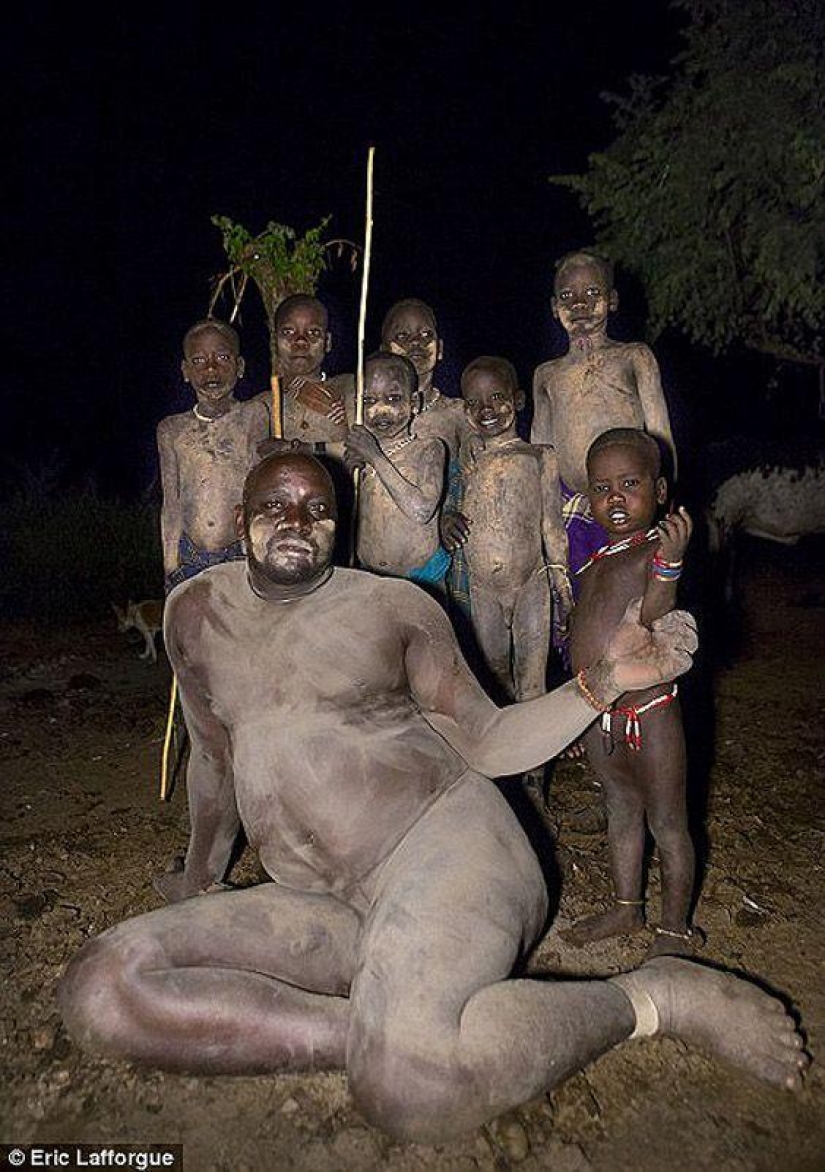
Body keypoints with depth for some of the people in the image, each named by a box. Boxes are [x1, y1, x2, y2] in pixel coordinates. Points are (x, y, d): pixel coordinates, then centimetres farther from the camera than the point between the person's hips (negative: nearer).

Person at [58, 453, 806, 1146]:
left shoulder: (394, 604, 2)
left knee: (408, 1087, -33)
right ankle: (378, 1032, -13)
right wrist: (202, 877, 35)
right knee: (100, 988, -16)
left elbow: (486, 745, 4)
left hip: (444, 839, -4)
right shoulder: (198, 613, 11)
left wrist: (604, 682, -10)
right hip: (330, 909, 5)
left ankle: (658, 995, -8)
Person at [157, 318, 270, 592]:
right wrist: (170, 567, 8)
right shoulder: (171, 430, 8)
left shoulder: (253, 415, -1)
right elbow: (171, 505, 9)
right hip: (189, 560, 3)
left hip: (243, 556, -2)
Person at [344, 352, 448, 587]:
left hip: (422, 576, -3)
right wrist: (349, 469, -12)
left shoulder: (428, 448, -8)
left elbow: (422, 510, -24)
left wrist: (375, 457, -22)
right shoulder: (359, 448, 3)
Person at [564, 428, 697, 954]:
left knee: (667, 824, 11)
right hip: (598, 714, 8)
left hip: (648, 713, -8)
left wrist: (669, 564, -43)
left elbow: (653, 629, -29)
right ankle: (627, 907, 43)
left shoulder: (660, 549, -16)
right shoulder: (599, 557, 8)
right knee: (622, 812, 23)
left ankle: (676, 929, 30)